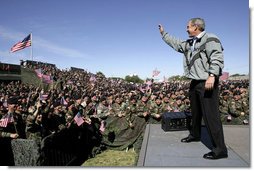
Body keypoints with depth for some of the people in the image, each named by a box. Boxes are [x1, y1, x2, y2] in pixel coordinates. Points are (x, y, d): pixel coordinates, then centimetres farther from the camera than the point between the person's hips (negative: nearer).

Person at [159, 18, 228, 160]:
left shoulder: (210, 39, -10)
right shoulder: (189, 43, 17)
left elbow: (217, 58, -21)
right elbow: (175, 43, 30)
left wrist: (212, 75, -33)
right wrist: (163, 33, 35)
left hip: (207, 83, -9)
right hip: (195, 82, 10)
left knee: (211, 115, -10)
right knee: (195, 112, 21)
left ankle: (220, 149, -3)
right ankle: (195, 135, 39)